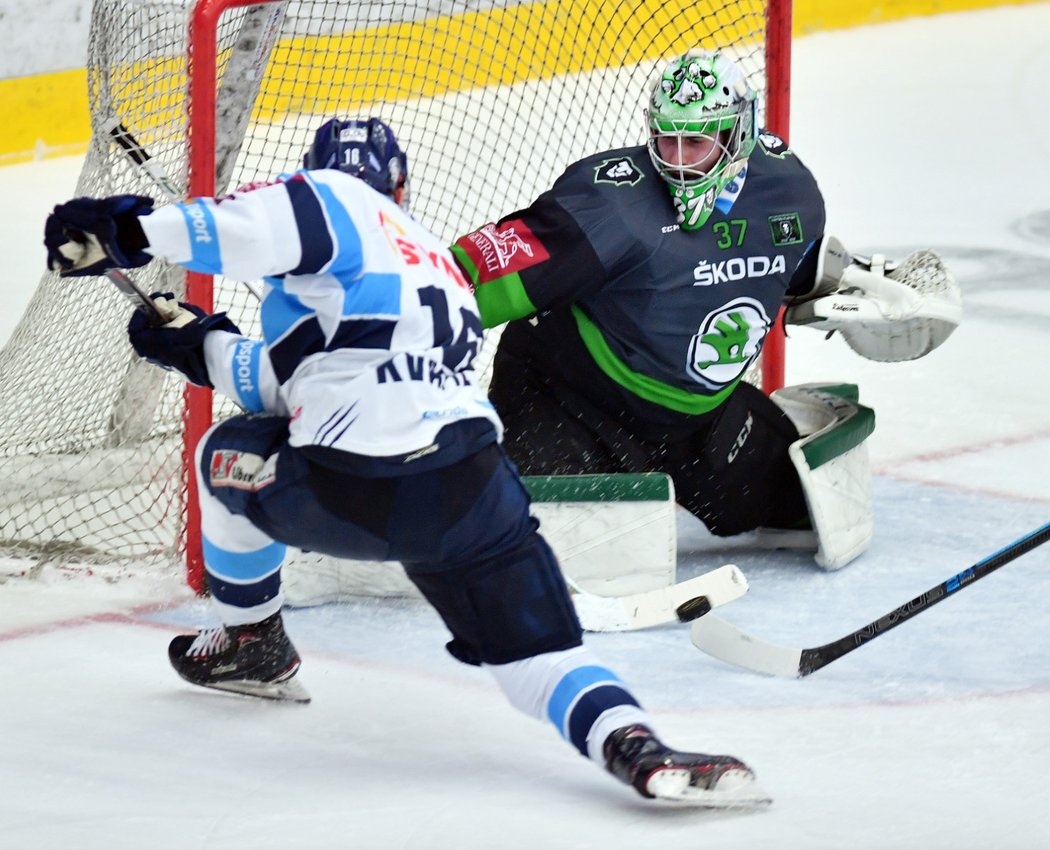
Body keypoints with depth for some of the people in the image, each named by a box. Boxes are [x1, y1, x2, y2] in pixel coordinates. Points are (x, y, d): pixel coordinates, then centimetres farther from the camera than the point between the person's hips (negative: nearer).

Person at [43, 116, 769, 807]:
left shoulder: (337, 200, 9)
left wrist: (133, 231, -12)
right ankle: (634, 744, -29)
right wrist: (197, 344, 40)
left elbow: (287, 222, -17)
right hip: (467, 488, 4)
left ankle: (250, 643, 45)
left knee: (231, 459, 28)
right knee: (537, 648, 1)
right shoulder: (441, 268, 31)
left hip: (336, 496, -4)